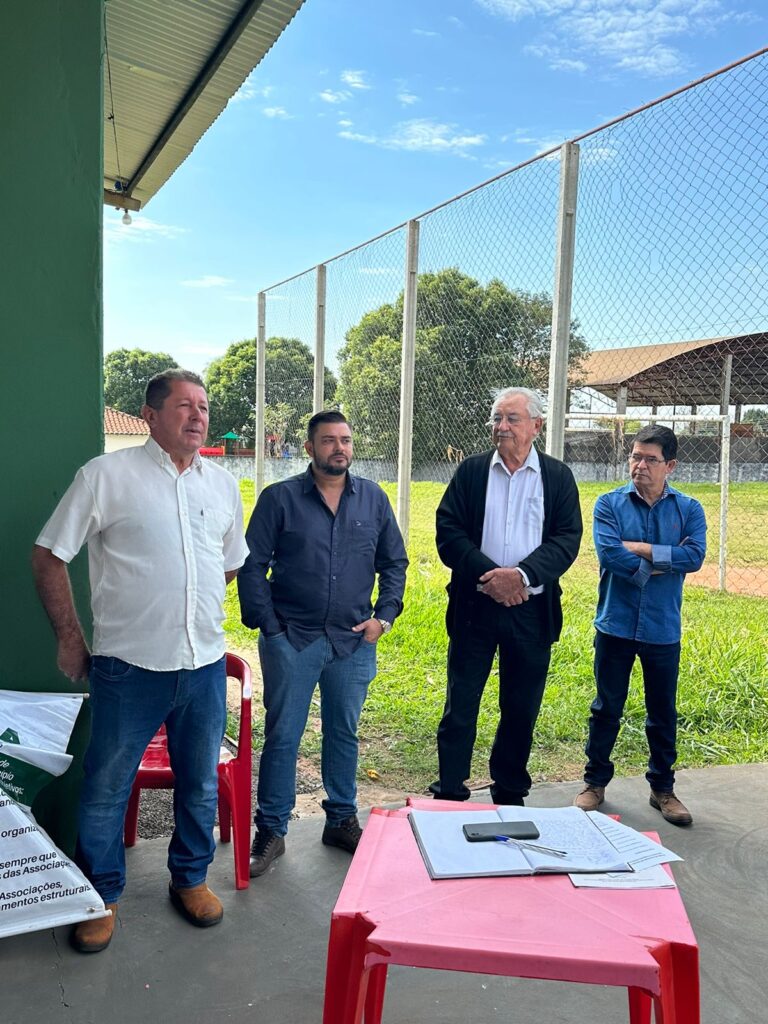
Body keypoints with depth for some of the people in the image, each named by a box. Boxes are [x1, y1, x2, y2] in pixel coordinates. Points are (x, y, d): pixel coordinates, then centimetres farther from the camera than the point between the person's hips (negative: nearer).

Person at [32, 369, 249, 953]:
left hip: (205, 666, 4)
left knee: (201, 785, 17)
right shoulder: (108, 475, -7)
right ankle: (101, 896, 33)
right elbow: (49, 556, -3)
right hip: (130, 669, -4)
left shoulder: (223, 485, 7)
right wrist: (70, 638, -3)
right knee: (106, 789, 11)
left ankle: (190, 878, 39)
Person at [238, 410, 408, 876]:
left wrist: (384, 615, 2)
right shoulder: (280, 498, -2)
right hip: (291, 641, -2)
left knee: (345, 733, 15)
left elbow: (395, 562, 12)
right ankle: (271, 831, 19)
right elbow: (252, 566, -1)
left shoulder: (374, 498, 6)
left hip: (354, 641, 3)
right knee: (283, 736, 4)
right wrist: (268, 624, -7)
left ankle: (342, 820, 32)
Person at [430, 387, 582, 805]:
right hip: (475, 605, 0)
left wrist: (522, 574, -20)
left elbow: (567, 539, -5)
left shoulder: (558, 477, 4)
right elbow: (448, 532, -4)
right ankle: (448, 795, 18)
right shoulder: (471, 471, 4)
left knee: (521, 709, 12)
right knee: (460, 707, 5)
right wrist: (488, 575, -17)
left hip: (532, 609, 1)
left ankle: (510, 796, 30)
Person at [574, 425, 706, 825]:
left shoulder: (688, 509, 1)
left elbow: (695, 555, -15)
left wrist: (640, 548, -17)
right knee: (607, 709, 11)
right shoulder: (610, 504, -3)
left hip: (663, 630, 2)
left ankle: (663, 788, 32)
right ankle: (595, 782, 27)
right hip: (615, 626, -1)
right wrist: (659, 566, -12)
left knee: (663, 713, 15)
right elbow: (609, 553, -18)